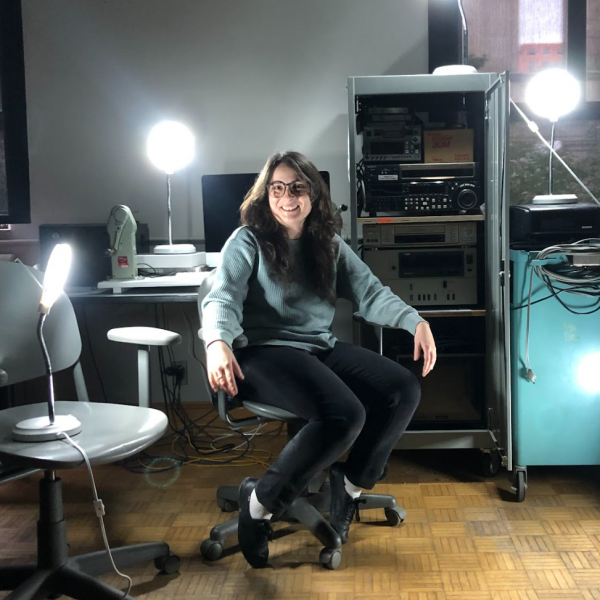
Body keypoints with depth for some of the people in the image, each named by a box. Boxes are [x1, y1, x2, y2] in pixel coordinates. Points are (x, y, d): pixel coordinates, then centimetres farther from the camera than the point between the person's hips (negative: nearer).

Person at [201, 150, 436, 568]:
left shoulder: (329, 245, 15)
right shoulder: (249, 241, 0)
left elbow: (371, 293, 5)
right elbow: (222, 299, -13)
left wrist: (415, 321, -14)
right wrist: (218, 343, -37)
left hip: (321, 347, 7)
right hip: (266, 351, -6)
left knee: (404, 389, -13)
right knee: (345, 414, -31)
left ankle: (351, 484, 5)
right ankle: (261, 502, -12)